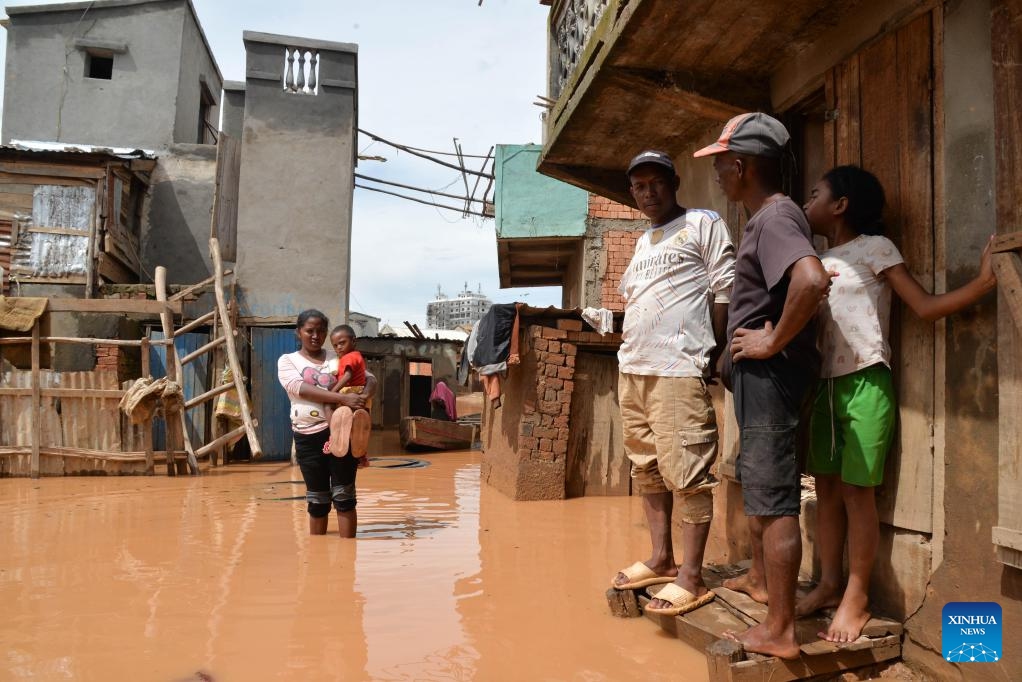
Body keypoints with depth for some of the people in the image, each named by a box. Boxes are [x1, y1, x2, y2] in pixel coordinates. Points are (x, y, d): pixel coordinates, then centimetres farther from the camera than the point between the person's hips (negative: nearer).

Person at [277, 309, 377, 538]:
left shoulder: (338, 358, 10)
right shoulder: (287, 361, 4)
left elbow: (369, 378, 5)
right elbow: (301, 388, -15)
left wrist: (365, 395, -20)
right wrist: (342, 398, -27)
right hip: (307, 436, 0)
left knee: (343, 495, -1)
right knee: (317, 499, 9)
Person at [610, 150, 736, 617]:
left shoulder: (703, 224, 1)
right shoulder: (643, 242, 24)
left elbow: (725, 290, -5)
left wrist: (713, 351, -7)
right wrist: (630, 339, 14)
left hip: (678, 368, -8)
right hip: (633, 366, 8)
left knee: (684, 470, -8)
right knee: (647, 466, 12)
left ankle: (691, 577, -1)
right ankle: (661, 558, 23)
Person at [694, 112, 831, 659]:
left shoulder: (776, 217, -17)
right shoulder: (764, 218, 15)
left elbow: (811, 281, -36)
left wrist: (774, 342, -25)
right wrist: (735, 354, 17)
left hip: (769, 373, -11)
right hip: (755, 372, 11)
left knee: (773, 499, -5)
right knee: (755, 481, 24)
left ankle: (779, 632, 5)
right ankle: (760, 578, 42)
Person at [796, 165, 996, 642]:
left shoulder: (874, 247, -3)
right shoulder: (817, 261, 16)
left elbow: (925, 306, -10)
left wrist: (985, 281, -21)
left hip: (864, 383, -6)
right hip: (825, 385, 6)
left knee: (857, 490, -3)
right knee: (826, 487, 9)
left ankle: (857, 598, 8)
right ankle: (829, 584, 20)